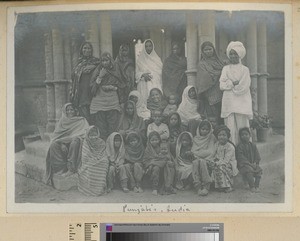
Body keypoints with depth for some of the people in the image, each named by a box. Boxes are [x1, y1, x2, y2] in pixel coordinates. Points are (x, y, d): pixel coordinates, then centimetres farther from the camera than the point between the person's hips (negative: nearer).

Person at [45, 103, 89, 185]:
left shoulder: (81, 121, 11)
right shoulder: (62, 121, 18)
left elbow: (86, 133, -3)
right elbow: (56, 135, 9)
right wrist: (61, 144, -13)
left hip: (74, 142, -3)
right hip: (63, 142, 3)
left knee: (75, 142, -38)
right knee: (54, 145, -28)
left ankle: (71, 169, -37)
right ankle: (62, 167, -31)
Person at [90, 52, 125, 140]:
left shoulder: (115, 71, 9)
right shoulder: (97, 71, 6)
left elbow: (122, 86, 14)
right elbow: (93, 88, 0)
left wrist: (113, 88, -4)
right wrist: (100, 76, -9)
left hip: (113, 104, 1)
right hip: (99, 103, -1)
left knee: (112, 130, -3)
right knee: (101, 131, -5)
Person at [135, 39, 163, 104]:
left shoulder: (157, 59, 11)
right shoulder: (140, 59, 7)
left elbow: (161, 72, 10)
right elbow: (136, 73, 5)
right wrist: (143, 75, -15)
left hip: (156, 85, 1)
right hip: (145, 87, -1)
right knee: (146, 101, -9)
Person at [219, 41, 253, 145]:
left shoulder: (245, 69, 8)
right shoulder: (226, 68, 15)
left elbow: (244, 87, -4)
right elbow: (222, 85, 4)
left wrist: (229, 84, -2)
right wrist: (234, 83, -8)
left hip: (241, 103, -2)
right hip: (229, 103, 2)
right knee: (230, 129, -3)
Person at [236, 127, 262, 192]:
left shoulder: (253, 145, 15)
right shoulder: (240, 146, -3)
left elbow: (257, 156, 14)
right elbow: (241, 157, -12)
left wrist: (255, 163, -6)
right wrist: (249, 164, -19)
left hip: (253, 163, 5)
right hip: (243, 164, -5)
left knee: (259, 170, -20)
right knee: (249, 170, -33)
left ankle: (257, 186, -11)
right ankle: (252, 187, -25)